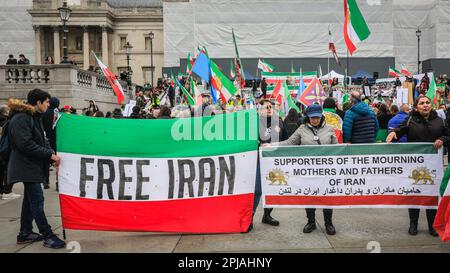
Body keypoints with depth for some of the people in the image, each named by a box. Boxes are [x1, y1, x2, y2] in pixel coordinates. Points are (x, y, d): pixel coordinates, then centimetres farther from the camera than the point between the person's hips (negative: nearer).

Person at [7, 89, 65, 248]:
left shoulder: (35, 117, 13)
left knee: (30, 199, 15)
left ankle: (25, 234, 25)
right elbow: (26, 145, -24)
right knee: (37, 200, -8)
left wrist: (52, 155, -4)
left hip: (33, 165, 10)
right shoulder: (21, 119, -17)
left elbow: (42, 141, 12)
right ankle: (47, 236, -3)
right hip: (27, 166, -10)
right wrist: (50, 154, -21)